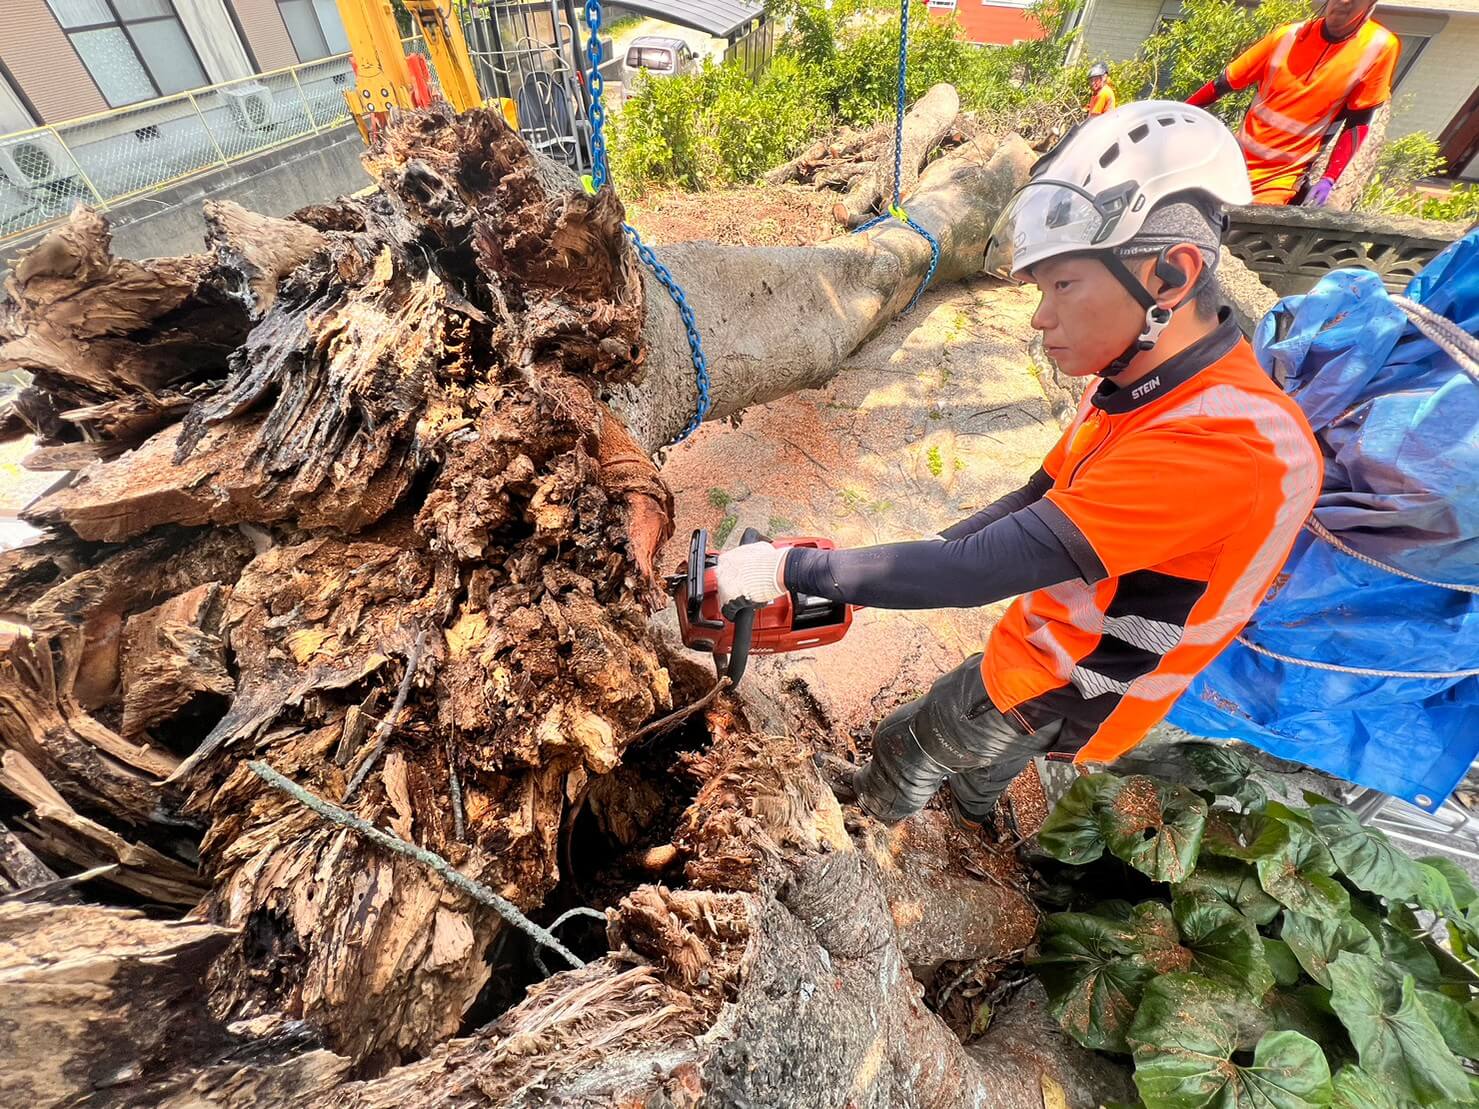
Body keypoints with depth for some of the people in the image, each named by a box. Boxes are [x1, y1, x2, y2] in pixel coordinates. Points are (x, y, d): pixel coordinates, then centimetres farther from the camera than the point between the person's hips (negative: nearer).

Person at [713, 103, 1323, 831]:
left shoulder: (1224, 446, -37)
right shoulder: (1143, 385, -7)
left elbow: (980, 570, -41)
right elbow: (1036, 503, 1)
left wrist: (790, 568, -34)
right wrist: (904, 564, -4)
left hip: (1054, 694, -6)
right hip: (1047, 653, 7)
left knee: (910, 745, 19)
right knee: (981, 750, 33)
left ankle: (879, 808, 52)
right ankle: (973, 808, 66)